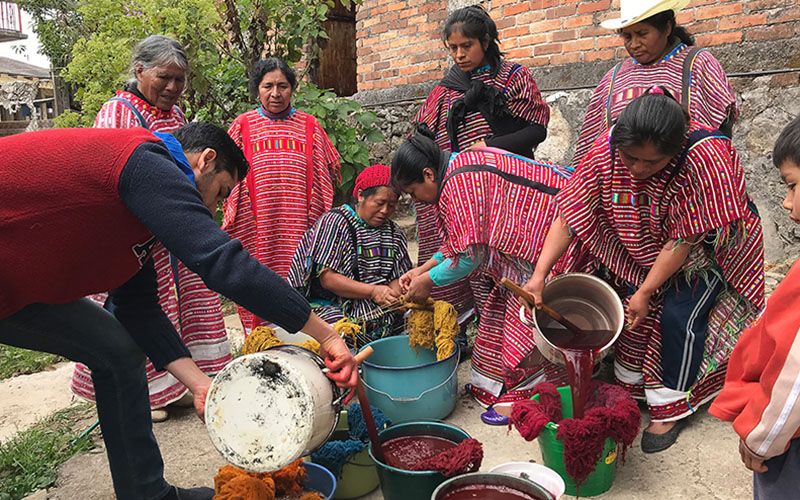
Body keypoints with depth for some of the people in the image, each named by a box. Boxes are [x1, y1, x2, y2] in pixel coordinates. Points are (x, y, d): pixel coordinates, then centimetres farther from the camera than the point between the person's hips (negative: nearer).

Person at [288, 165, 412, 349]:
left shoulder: (393, 232, 14)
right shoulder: (335, 222, -3)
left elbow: (399, 277, 10)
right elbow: (327, 278, -11)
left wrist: (393, 295, -15)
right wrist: (373, 291, -20)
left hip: (381, 311, 6)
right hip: (333, 306, -5)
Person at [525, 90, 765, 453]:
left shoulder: (705, 159, -38)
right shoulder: (607, 149, -26)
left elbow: (684, 239, -30)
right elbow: (570, 212, -24)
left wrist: (646, 291, -25)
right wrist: (539, 275, -30)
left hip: (706, 244, -4)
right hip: (648, 246, 4)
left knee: (679, 316, -13)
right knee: (630, 302, -4)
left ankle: (671, 408, 5)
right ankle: (631, 386, 19)